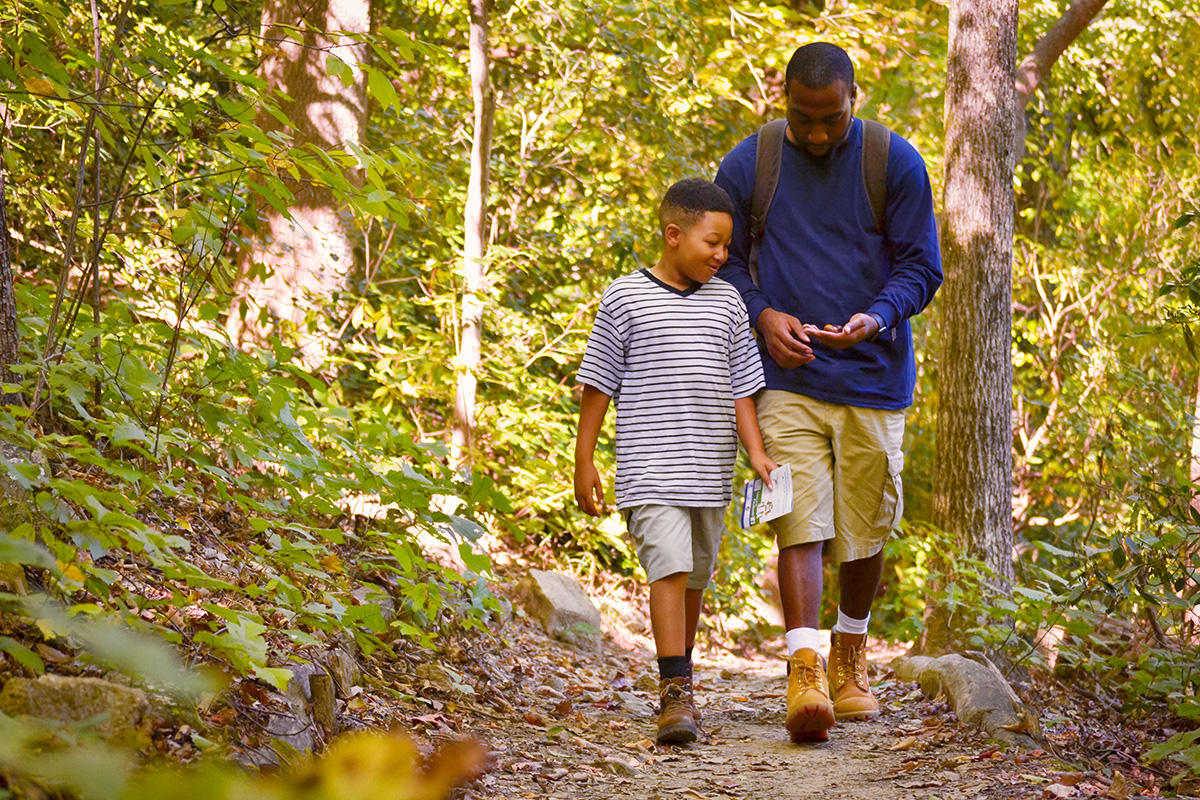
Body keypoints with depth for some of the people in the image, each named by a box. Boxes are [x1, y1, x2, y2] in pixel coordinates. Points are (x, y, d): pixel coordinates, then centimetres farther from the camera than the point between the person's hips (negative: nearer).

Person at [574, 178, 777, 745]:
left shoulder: (726, 301, 10)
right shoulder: (625, 298, -2)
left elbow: (740, 385, 12)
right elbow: (599, 384, 2)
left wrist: (756, 451, 2)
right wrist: (584, 461, 1)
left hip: (709, 472, 5)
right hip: (650, 468, -5)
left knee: (695, 576, 13)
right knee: (669, 568, -15)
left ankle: (677, 677, 30)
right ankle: (677, 693, -15)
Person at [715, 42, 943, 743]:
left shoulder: (898, 164, -2)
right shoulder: (746, 167, 1)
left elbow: (921, 267, 1)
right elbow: (726, 260, 10)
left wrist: (876, 318, -19)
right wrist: (763, 314, -10)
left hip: (874, 376, 1)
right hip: (789, 377, 0)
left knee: (864, 531, 9)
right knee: (801, 523, -13)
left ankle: (851, 656, 31)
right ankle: (805, 672, -18)